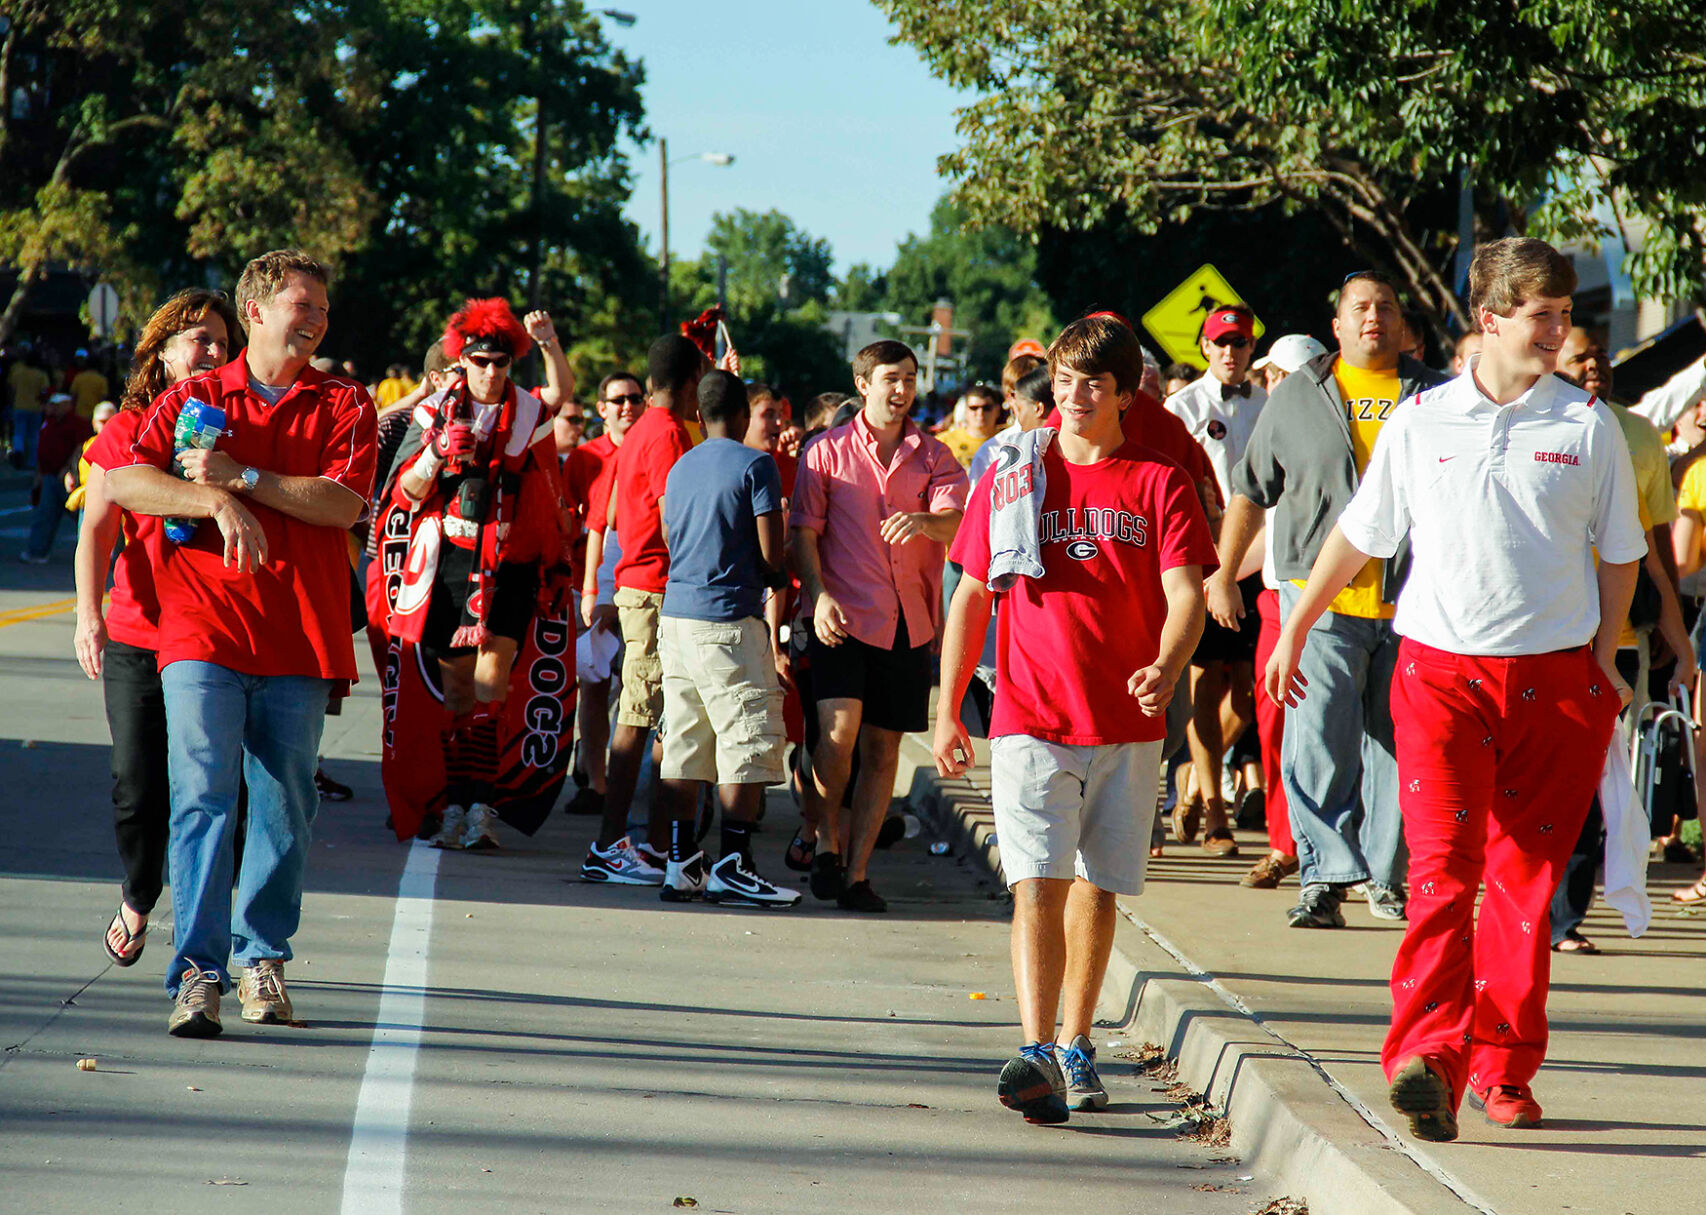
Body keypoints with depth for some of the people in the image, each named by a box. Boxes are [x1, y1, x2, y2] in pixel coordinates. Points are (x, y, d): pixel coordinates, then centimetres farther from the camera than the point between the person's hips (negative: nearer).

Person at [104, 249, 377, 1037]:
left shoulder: (344, 405, 10)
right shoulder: (192, 399, 11)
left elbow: (342, 503, -5)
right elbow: (124, 481, -3)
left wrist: (244, 476, -9)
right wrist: (217, 502, -16)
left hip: (300, 639, 1)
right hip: (202, 626, -1)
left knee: (284, 808, 5)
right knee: (202, 797, -12)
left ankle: (263, 958, 19)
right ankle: (198, 971, -14)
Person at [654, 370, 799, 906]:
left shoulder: (679, 469, 14)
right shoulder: (755, 465, -6)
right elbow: (771, 553, -11)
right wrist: (775, 578, 12)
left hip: (675, 614, 7)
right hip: (729, 619, -7)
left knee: (684, 742, 8)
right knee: (749, 740, -3)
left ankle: (681, 863, 7)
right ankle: (731, 865, -7)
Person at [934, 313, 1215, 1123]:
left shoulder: (1157, 484, 4)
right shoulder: (1010, 478, 7)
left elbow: (1184, 592, -6)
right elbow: (970, 595, 11)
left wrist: (1166, 669, -27)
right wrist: (947, 708, 6)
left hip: (1126, 724, 1)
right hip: (1030, 717, -1)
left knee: (1097, 888, 9)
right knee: (1038, 882, -13)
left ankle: (1076, 1048, 23)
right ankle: (1036, 1055, -22)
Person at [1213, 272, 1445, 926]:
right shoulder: (1297, 398, 11)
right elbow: (1250, 491, 16)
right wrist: (1221, 574, 12)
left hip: (1409, 602, 1)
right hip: (1321, 598, -1)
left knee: (1398, 745, 5)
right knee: (1318, 742, -10)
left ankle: (1387, 875, 16)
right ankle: (1325, 878, -8)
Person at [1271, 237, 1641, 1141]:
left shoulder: (1587, 424, 4)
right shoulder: (1421, 422, 4)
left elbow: (1620, 552, 12)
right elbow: (1358, 534, 14)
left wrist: (1603, 659, 5)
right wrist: (1293, 631, 17)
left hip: (1554, 680, 1)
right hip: (1441, 669, -1)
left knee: (1526, 880, 5)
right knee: (1443, 866, -15)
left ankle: (1503, 1068, 15)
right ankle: (1427, 1057, -25)